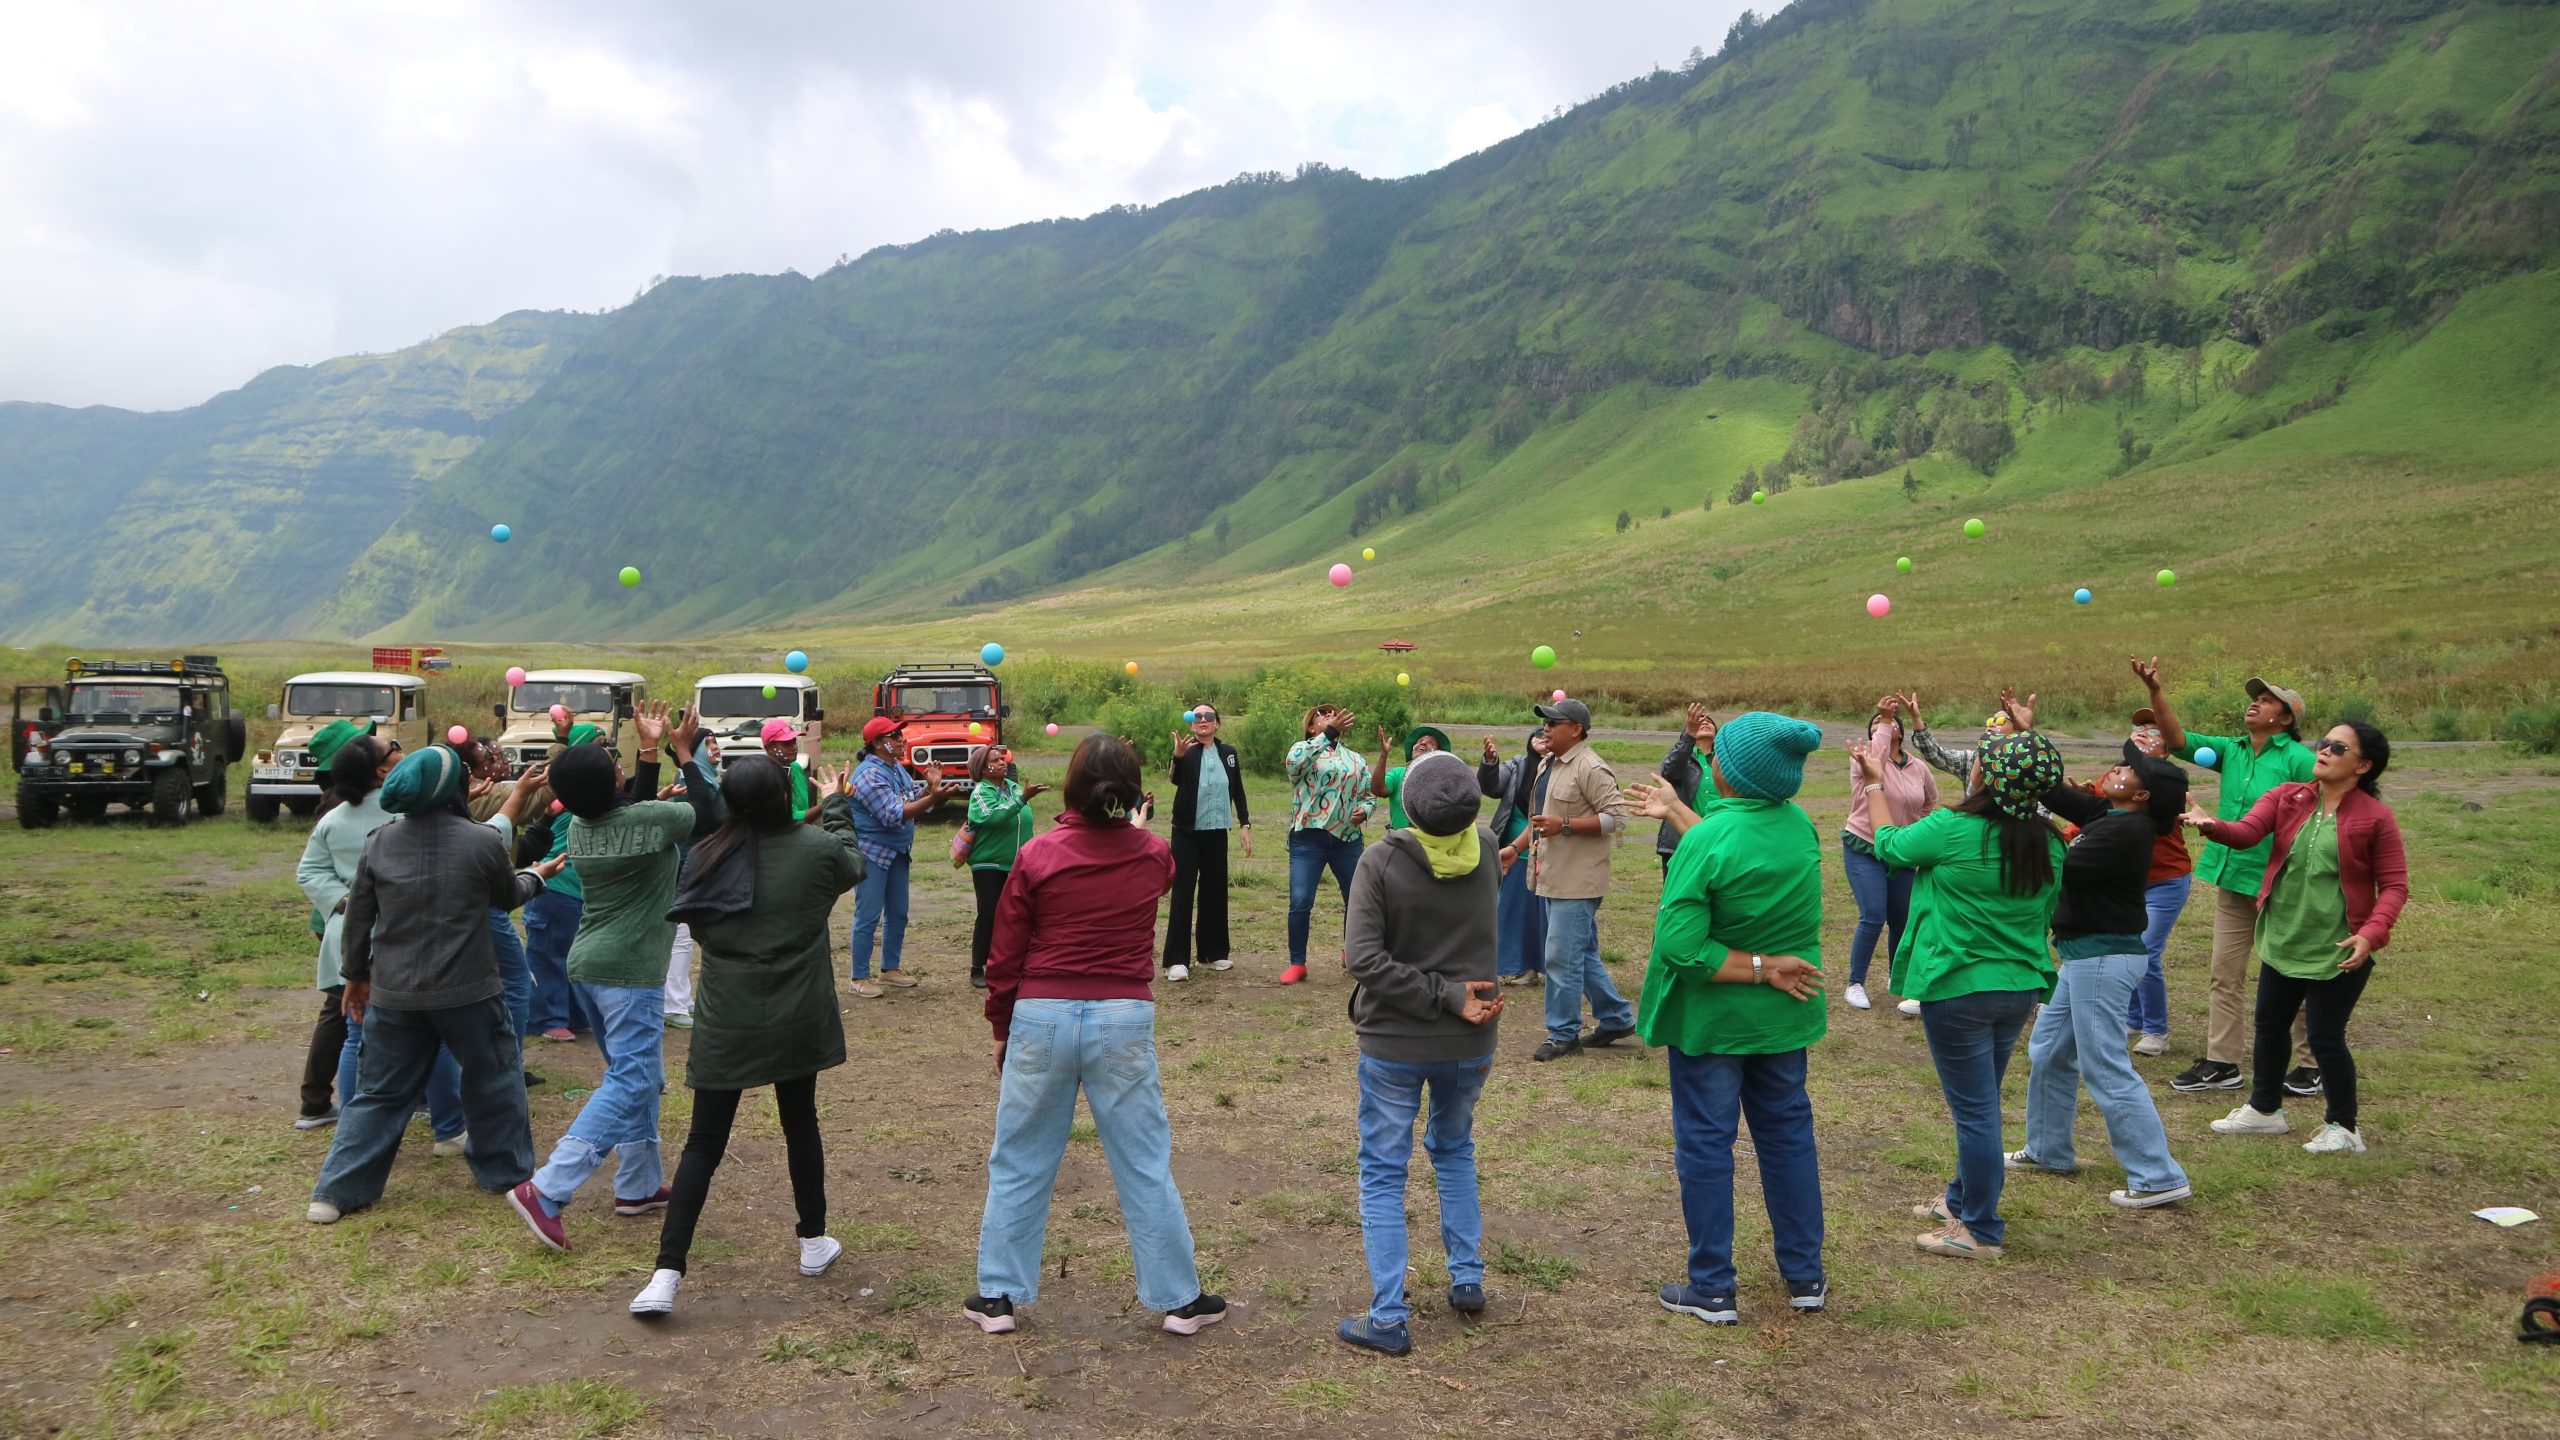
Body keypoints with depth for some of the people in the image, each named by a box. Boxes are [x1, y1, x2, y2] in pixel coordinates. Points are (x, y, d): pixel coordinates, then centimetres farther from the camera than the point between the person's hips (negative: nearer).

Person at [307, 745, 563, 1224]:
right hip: (466, 991, -3)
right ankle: (506, 1170, 27)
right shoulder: (483, 842, -11)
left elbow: (359, 915, 7)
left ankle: (337, 1191, 12)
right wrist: (537, 874, 29)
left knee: (379, 1092, 13)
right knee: (493, 1076, 16)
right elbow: (509, 896, 7)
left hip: (394, 992, 3)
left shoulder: (381, 842, 0)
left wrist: (357, 973, 20)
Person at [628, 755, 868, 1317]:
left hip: (725, 1023, 0)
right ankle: (814, 1240, 32)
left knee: (704, 1143, 5)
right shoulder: (816, 848, -10)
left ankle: (667, 1273, -2)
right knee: (800, 1123, 20)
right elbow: (853, 867, 13)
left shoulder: (707, 859, -7)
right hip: (797, 1020, 0)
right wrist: (837, 808, 28)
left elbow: (697, 925, 9)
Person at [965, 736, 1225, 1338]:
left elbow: (1004, 956, -2)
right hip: (1125, 1019, 1)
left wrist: (1002, 1028, 12)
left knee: (1018, 1163, 14)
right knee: (1145, 1165, 10)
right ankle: (1181, 1298, 19)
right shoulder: (1152, 856, -2)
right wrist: (1135, 828, 46)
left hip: (1042, 1018, -1)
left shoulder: (1037, 855, -7)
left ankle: (998, 1297, 22)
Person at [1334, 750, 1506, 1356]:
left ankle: (1389, 1318, 7)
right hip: (1469, 1045, 4)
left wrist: (1446, 997, -19)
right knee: (1455, 1152, 27)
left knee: (1383, 1174, 8)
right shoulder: (1487, 850, -8)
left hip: (1394, 1045, -3)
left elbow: (1363, 958, -24)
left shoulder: (1381, 861, -18)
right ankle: (1468, 1280, 30)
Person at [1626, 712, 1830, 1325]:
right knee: (1787, 1134, 18)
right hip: (1783, 1017, 6)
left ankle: (1713, 1288, 16)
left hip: (1712, 1019, -6)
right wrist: (1675, 812, 22)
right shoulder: (1800, 824, -6)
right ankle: (1805, 1276, 28)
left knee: (1705, 1143, 7)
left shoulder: (1706, 841, -25)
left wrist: (1761, 970, -19)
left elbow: (1681, 946, -29)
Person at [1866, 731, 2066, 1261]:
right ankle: (1962, 1201, 36)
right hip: (2021, 987, 7)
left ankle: (1981, 1232, 11)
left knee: (1974, 1109, 2)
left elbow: (1887, 844, 0)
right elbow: (2045, 915, 13)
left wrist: (1876, 783, 15)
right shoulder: (2049, 844, -1)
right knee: (1978, 1102, 21)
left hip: (1959, 989, -6)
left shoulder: (1953, 831, -19)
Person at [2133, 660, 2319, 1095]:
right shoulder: (2231, 750, 7)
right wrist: (2156, 691, -12)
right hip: (2232, 880, 7)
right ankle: (2220, 1063, 19)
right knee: (2225, 974, 11)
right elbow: (2178, 741, 1)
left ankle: (2310, 1065, 17)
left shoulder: (2299, 759, -12)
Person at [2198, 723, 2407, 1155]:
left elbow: (2394, 885, -8)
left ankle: (2343, 1128, 22)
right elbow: (2246, 832, -15)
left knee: (2325, 1036, 1)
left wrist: (2371, 933, -23)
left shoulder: (2375, 817, -10)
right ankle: (2265, 1109, 37)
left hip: (2338, 950, -5)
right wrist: (2212, 825, -37)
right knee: (2269, 1026, 17)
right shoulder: (2286, 798, 0)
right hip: (2282, 941, 5)